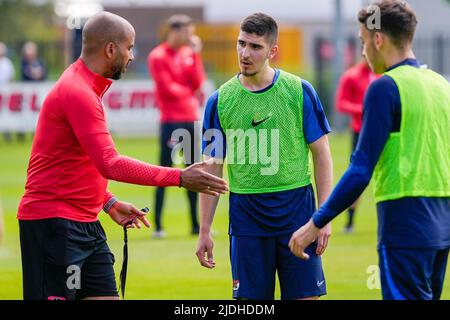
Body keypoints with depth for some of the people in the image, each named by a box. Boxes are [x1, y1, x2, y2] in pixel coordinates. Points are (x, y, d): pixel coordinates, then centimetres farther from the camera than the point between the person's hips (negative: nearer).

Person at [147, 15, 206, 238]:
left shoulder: (189, 53, 12)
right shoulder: (159, 56, -7)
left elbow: (197, 83, 3)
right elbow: (167, 88, -13)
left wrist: (195, 55, -3)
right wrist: (189, 91, 1)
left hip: (191, 118, 7)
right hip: (171, 120, -7)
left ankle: (196, 224, 15)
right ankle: (158, 225, -6)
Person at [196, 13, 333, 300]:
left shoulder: (299, 91, -1)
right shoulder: (220, 100, 2)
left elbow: (322, 156, 2)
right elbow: (212, 169, 7)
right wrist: (205, 230, 3)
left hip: (296, 210, -1)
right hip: (246, 219, 1)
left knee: (305, 296, -1)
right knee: (251, 299, 4)